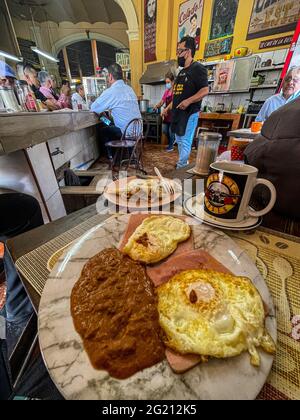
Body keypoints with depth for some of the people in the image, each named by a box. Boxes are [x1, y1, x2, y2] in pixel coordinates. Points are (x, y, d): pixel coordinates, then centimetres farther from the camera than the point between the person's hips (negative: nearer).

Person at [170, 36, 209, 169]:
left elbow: (205, 90, -14)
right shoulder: (182, 72, 22)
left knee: (185, 142, -11)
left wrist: (188, 101, -24)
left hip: (190, 113, -10)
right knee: (179, 142, 11)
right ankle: (184, 165, 21)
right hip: (178, 113, 10)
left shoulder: (198, 68, -5)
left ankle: (180, 169, -6)